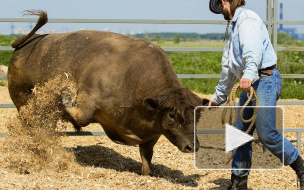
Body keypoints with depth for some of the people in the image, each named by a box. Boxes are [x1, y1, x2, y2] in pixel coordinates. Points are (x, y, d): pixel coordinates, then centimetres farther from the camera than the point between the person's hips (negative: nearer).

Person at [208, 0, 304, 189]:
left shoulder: (247, 18, -7)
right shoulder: (234, 26, 25)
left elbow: (253, 49, -27)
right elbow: (229, 68, 34)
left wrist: (249, 74, -43)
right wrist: (218, 96, 40)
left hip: (265, 80, -10)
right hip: (250, 83, 10)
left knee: (267, 134, -14)